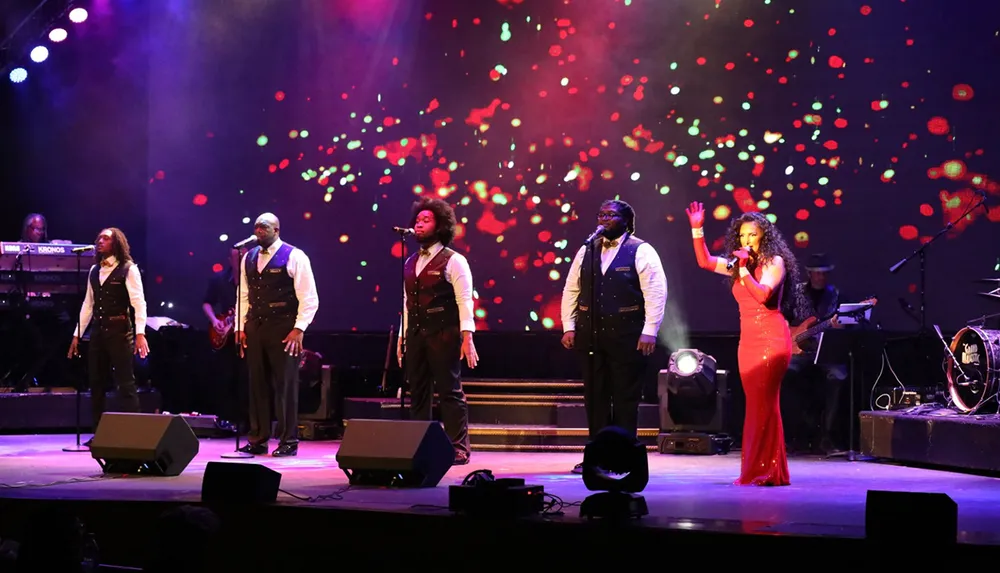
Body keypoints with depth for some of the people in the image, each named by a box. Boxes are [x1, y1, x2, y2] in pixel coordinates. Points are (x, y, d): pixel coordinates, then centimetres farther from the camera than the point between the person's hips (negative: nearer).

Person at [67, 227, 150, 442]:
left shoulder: (128, 268, -4)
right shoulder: (94, 270, 14)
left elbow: (138, 302, -11)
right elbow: (88, 304, 16)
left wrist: (140, 333, -22)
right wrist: (77, 334, 12)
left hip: (120, 330, -6)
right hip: (98, 331, 6)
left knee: (126, 383, -7)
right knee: (96, 384, 8)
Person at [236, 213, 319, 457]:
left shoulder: (294, 257, -5)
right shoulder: (248, 258, 12)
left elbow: (309, 299, -7)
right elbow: (244, 296, 16)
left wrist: (299, 329, -14)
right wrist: (241, 327, 9)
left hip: (284, 330, -5)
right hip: (255, 327, 5)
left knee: (285, 385, -2)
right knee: (258, 384, 8)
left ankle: (288, 442, 5)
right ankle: (258, 440, 14)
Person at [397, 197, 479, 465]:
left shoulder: (453, 261, -3)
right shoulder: (410, 263, 16)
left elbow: (464, 300, -9)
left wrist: (467, 337, -17)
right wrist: (402, 336, 14)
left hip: (443, 334, -6)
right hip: (416, 333, 6)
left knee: (451, 391, -4)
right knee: (418, 393, 8)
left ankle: (458, 448, 0)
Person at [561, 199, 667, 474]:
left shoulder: (641, 251, -3)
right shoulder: (586, 251, 12)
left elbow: (656, 293, -8)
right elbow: (571, 290, 14)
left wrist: (649, 331, -14)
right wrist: (569, 326, 6)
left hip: (626, 336, -5)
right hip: (592, 335, 5)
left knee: (626, 399, 1)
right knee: (595, 397, 7)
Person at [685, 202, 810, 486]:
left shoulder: (775, 262, -4)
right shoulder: (739, 264, 15)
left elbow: (763, 294, -18)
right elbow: (705, 262, 16)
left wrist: (744, 269, -19)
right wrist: (697, 230, 9)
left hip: (771, 339, -7)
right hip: (748, 340, 7)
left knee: (763, 404, -10)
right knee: (756, 406, 8)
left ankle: (765, 471, -8)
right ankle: (757, 471, 12)